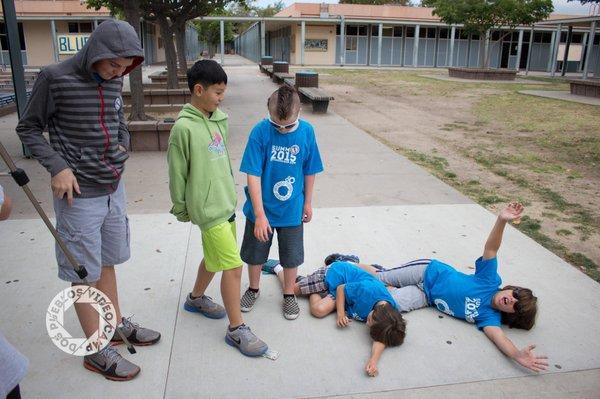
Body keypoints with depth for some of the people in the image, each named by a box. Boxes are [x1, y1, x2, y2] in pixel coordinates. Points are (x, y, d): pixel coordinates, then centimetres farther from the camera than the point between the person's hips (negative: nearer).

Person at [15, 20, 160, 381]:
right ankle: (97, 349, 19)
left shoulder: (114, 80, 3)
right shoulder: (56, 78, -13)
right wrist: (57, 166, -16)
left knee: (107, 263, 20)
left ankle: (116, 324, 37)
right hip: (79, 195, -6)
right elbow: (28, 128, -4)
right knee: (85, 273, 5)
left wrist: (124, 146, 1)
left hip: (114, 189, 6)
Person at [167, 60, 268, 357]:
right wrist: (181, 209, 0)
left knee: (214, 257, 23)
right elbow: (177, 173, -9)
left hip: (225, 202, 8)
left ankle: (196, 298, 47)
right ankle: (237, 329, 8)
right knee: (233, 265, -6)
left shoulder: (219, 119, 6)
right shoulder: (184, 127, -17)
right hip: (207, 208, -8)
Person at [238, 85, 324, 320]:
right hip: (261, 209, -1)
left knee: (292, 256, 16)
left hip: (292, 210, 1)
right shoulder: (260, 132, -21)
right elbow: (253, 176, -21)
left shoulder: (307, 131, -13)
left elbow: (310, 171, 1)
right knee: (255, 254, 18)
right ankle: (253, 289, 44)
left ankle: (289, 294, 39)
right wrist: (260, 215, -24)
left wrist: (308, 202, 7)